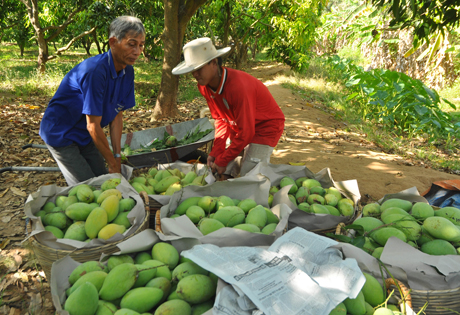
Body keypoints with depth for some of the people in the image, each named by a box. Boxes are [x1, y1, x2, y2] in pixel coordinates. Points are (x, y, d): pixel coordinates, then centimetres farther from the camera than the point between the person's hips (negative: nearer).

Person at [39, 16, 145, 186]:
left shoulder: (127, 71, -7)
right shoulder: (95, 71, -31)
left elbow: (117, 116, -2)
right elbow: (93, 125, -27)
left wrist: (117, 156, -5)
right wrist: (113, 164, -19)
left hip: (85, 135, 8)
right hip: (60, 133, -7)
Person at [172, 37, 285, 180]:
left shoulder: (237, 87, -35)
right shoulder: (204, 86, -10)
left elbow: (245, 133, -28)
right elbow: (220, 119, 1)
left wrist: (222, 161, -20)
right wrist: (215, 153, -9)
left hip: (266, 126, -7)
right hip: (238, 127, 7)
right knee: (224, 174, 1)